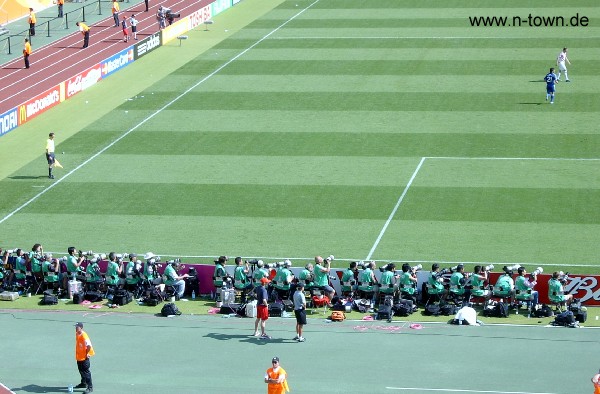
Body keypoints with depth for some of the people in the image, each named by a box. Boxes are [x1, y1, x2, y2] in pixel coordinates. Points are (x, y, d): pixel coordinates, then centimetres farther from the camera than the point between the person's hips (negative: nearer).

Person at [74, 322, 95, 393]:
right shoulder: (77, 334, 4)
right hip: (79, 357, 9)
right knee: (81, 371, 23)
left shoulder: (84, 336, -25)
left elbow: (89, 346, -30)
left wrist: (87, 354, -18)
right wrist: (77, 353, 16)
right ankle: (83, 383, 40)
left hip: (84, 358, -9)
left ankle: (90, 387, -4)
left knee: (86, 372, -7)